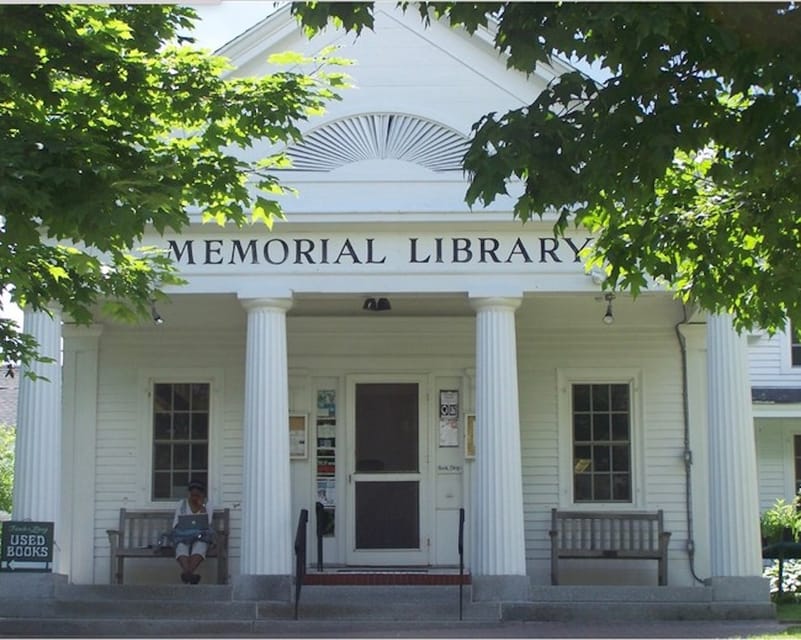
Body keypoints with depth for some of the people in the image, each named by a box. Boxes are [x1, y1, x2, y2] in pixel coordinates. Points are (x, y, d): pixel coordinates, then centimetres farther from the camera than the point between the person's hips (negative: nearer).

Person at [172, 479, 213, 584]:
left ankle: (186, 573, -61)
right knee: (181, 546, -38)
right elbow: (175, 525, 9)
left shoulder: (207, 506, 13)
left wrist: (201, 506, -6)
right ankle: (188, 573, -63)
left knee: (200, 545, -39)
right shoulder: (181, 505, 16)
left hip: (200, 537, -1)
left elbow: (206, 525, -3)